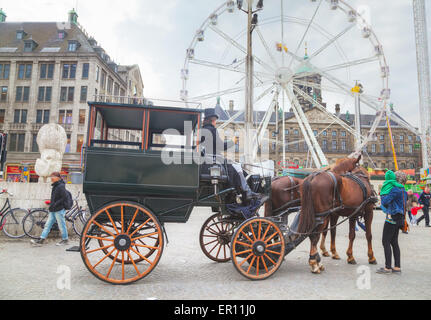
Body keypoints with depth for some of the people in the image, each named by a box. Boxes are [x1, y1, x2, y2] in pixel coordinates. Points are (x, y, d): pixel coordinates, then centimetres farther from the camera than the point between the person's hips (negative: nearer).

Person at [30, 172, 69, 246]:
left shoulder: (61, 186, -13)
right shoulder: (55, 186, 15)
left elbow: (64, 198, -19)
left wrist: (55, 204, -19)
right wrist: (51, 204, 11)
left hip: (59, 210, -9)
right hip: (53, 210, 9)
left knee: (62, 226, 1)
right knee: (47, 225, 8)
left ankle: (65, 240, 13)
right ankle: (41, 240, 10)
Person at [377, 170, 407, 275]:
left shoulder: (395, 189, -16)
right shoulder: (401, 188, 13)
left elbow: (384, 202, -19)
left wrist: (383, 196, 0)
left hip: (392, 218, -9)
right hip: (399, 218, 9)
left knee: (385, 241, -5)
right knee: (394, 242, 13)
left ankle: (388, 268, -2)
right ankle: (397, 267, 17)